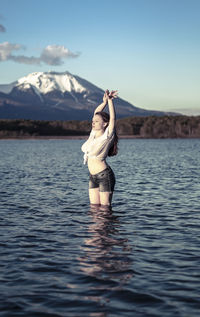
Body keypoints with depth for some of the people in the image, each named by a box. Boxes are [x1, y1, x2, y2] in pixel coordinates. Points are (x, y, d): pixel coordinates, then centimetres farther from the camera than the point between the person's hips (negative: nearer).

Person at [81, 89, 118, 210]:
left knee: (105, 208, -3)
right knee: (94, 208, 9)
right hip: (93, 177, 8)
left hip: (105, 176, -8)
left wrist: (110, 100, -20)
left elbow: (113, 118, -21)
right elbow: (96, 113, 13)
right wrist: (105, 102, 0)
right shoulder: (94, 133, 8)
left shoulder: (107, 137, -11)